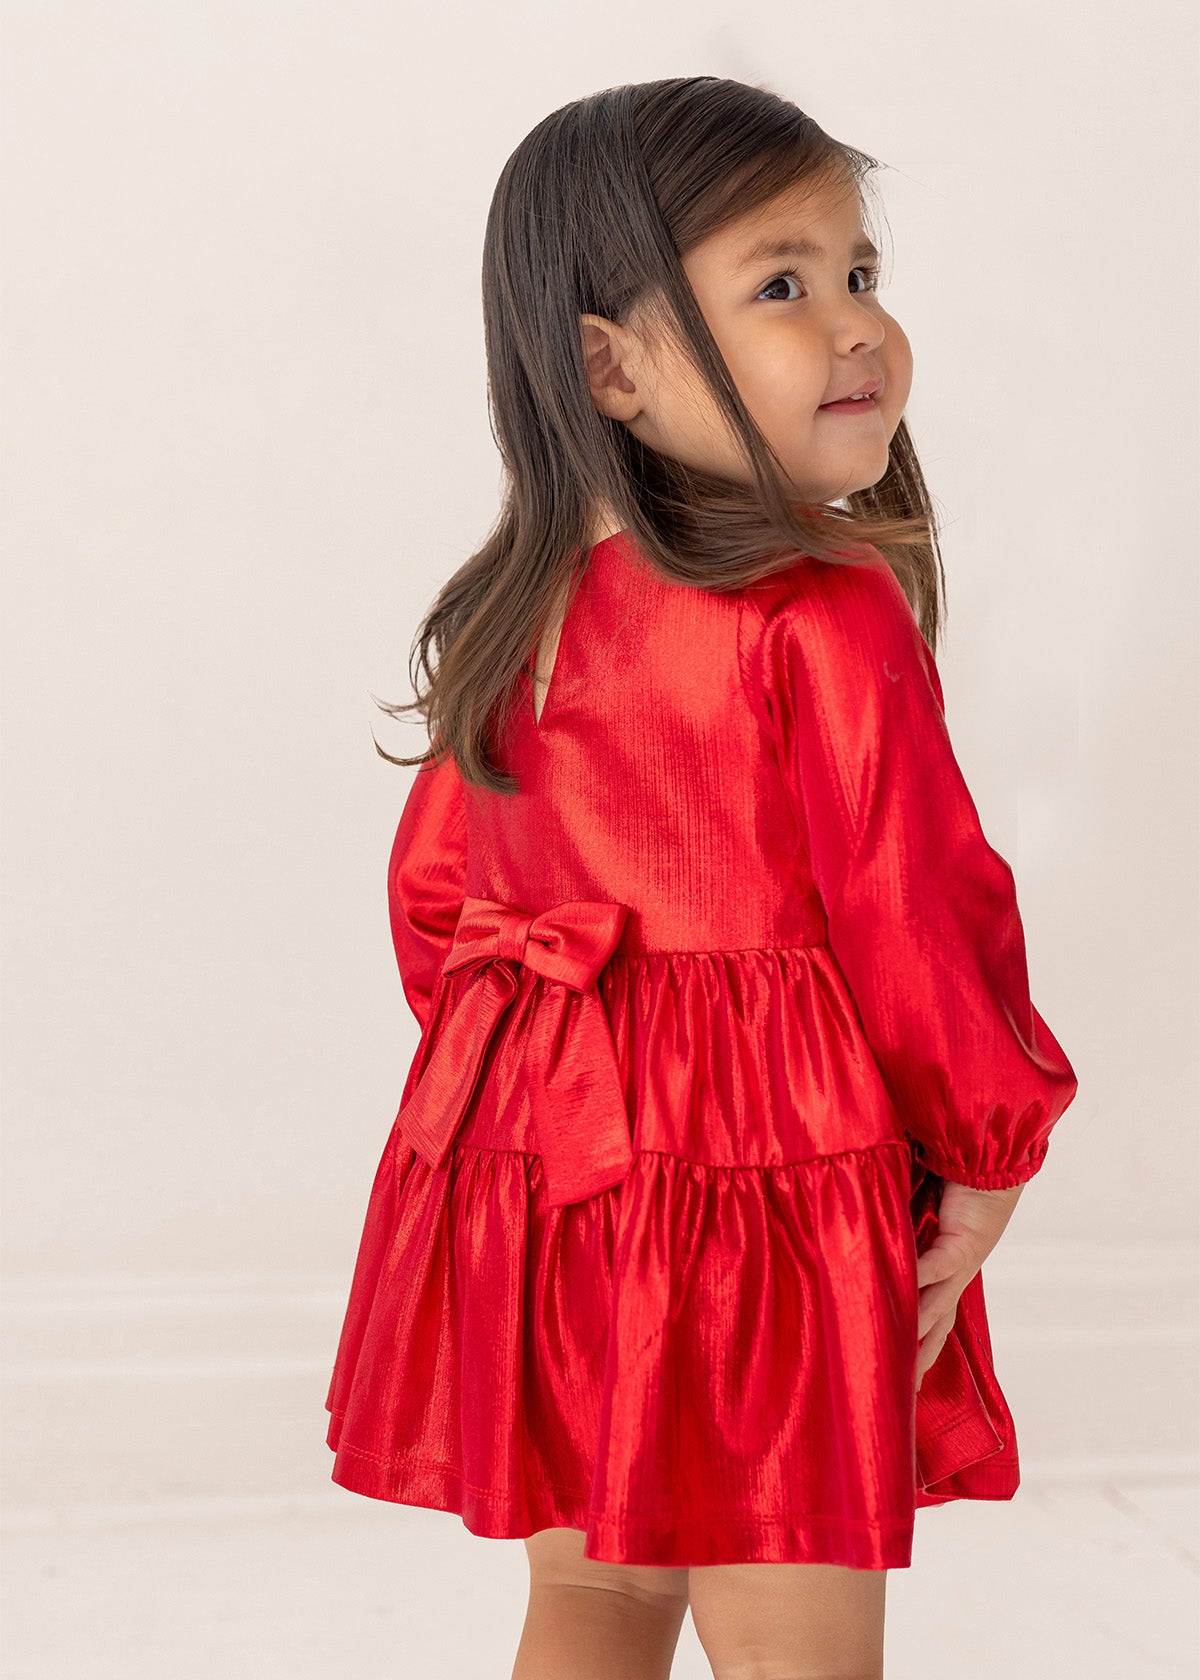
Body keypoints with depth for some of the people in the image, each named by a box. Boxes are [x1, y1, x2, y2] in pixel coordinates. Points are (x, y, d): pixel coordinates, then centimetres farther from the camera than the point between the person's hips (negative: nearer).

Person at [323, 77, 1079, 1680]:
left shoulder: (511, 617, 5)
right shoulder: (831, 621, -18)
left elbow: (432, 892, 12)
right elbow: (915, 917, -15)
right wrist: (993, 1150, 1)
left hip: (534, 1166, 7)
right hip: (766, 1186, -7)